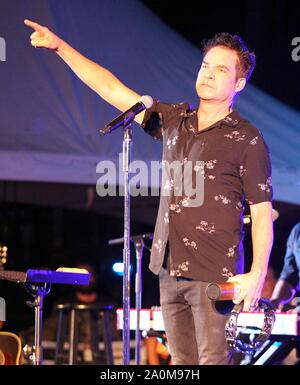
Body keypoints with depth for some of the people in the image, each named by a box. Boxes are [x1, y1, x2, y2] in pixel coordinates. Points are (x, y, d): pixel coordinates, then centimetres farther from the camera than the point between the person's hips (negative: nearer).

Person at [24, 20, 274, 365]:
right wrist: (60, 46, 8)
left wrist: (257, 274, -16)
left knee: (213, 361, -9)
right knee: (182, 362, 9)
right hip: (170, 271, 6)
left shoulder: (247, 139, -4)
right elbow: (111, 89, 12)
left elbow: (262, 212, -6)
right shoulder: (174, 120, 11)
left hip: (214, 277, -6)